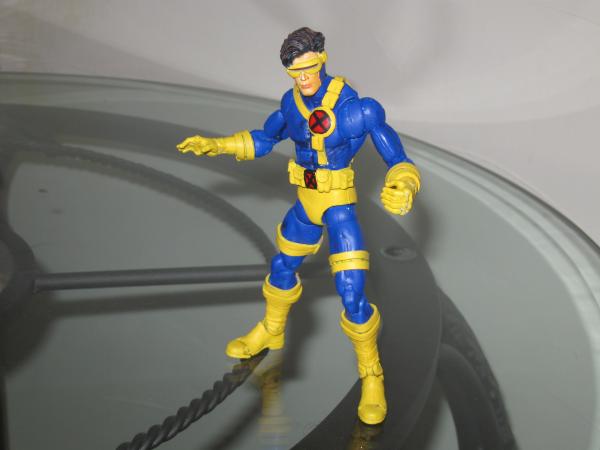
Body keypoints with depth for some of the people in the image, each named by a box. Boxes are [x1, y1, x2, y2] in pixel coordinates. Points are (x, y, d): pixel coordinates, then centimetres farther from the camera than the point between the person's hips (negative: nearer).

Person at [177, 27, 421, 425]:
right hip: (308, 201, 6)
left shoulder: (359, 109, -26)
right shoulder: (292, 104, -7)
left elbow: (400, 163, -25)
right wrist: (215, 145, 7)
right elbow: (264, 139, 13)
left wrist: (402, 191, -48)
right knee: (282, 268, 24)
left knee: (352, 296, -13)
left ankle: (372, 375, 8)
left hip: (340, 205, -6)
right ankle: (271, 332, 53)